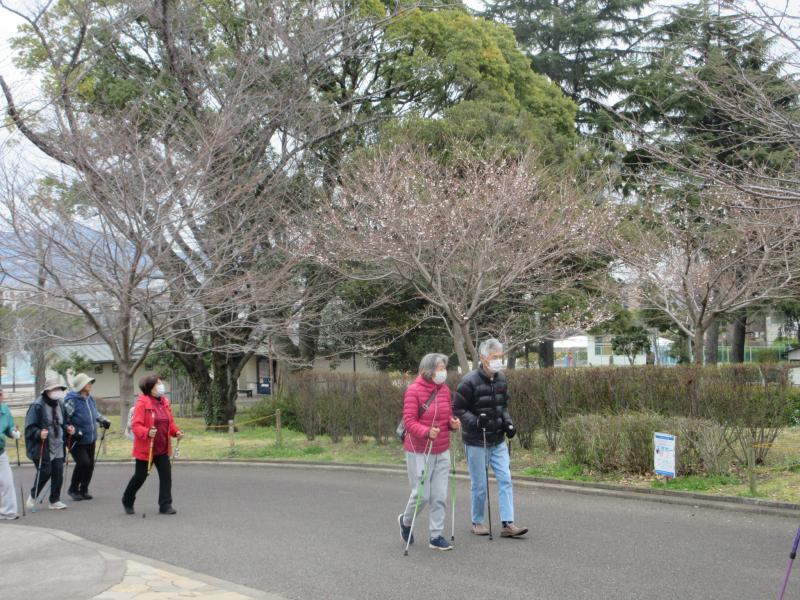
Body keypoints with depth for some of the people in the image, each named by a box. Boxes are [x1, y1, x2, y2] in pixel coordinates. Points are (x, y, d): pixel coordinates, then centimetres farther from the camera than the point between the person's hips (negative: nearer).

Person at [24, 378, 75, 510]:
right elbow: (30, 426, -13)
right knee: (45, 472, -6)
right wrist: (39, 433, -29)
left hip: (58, 447, 7)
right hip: (42, 447, -7)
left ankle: (55, 500, 16)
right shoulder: (38, 405, -13)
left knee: (58, 473, 3)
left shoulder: (60, 404, 11)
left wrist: (67, 429, 4)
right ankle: (33, 496, 20)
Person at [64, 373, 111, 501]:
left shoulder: (90, 398, 7)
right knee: (83, 462, -16)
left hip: (90, 439, 7)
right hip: (77, 440, -7)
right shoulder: (71, 401, -17)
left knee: (90, 464, 7)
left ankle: (83, 490, 23)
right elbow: (64, 419, -19)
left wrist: (103, 420, 14)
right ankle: (73, 489, 4)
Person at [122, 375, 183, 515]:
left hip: (162, 448, 6)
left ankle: (165, 505, 7)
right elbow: (136, 425, -19)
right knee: (140, 476, 8)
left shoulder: (164, 401, 6)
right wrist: (147, 432, -36)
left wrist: (176, 432, -3)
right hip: (146, 448, -6)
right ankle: (127, 501, 31)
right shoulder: (142, 402, -15)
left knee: (166, 475, 0)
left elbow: (170, 422, 15)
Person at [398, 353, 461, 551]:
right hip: (419, 452, -6)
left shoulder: (444, 389, 6)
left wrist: (453, 423, -5)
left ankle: (436, 536, 14)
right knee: (421, 494, -1)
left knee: (440, 496, 4)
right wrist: (427, 432, -34)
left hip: (442, 451, 6)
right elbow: (409, 421, -18)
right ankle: (405, 520, 29)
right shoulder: (414, 390, -13)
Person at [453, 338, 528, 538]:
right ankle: (477, 522, 21)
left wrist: (508, 423, 1)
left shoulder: (501, 379, 5)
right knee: (480, 485, 3)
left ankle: (507, 524, 2)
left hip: (498, 441, 6)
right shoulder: (470, 381, -17)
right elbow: (457, 409, -13)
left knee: (505, 480, -1)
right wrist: (475, 421, -27)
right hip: (476, 442, -6)